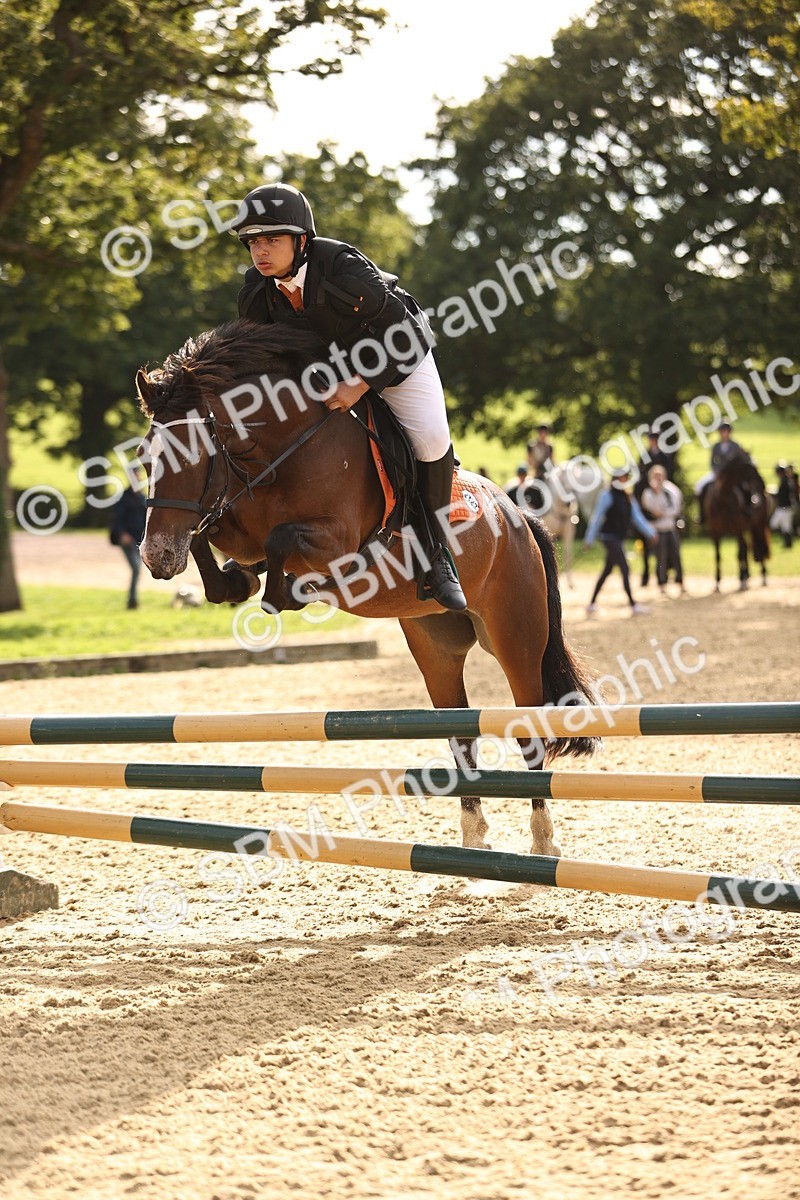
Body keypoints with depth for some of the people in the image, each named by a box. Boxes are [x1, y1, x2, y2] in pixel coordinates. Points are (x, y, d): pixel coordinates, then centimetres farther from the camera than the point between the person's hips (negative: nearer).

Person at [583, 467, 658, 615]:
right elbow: (596, 518, -8)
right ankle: (633, 606, -16)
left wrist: (651, 533, 4)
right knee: (625, 569, -13)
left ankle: (592, 604, 22)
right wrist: (589, 540, -7)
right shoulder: (607, 496, -9)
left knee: (607, 571, 13)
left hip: (619, 539, 8)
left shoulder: (628, 498, 13)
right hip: (610, 538, -8)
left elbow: (637, 517, 13)